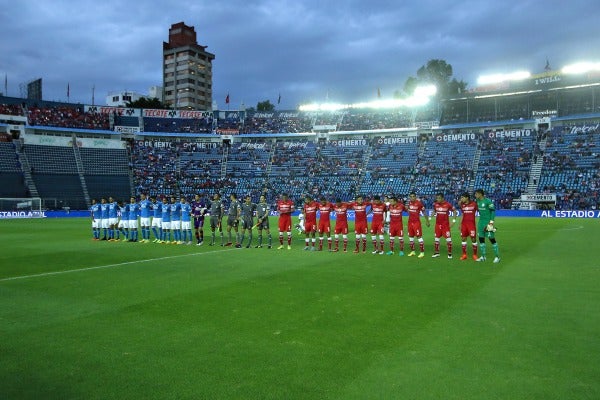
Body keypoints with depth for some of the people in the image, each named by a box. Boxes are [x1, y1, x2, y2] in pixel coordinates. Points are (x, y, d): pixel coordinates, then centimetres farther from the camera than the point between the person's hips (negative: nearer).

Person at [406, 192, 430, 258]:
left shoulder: (419, 203, -12)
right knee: (411, 237, 11)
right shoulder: (409, 203, 5)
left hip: (417, 222, -6)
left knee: (419, 237, -7)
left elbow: (424, 212, -5)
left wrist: (427, 220, -3)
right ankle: (412, 251, 22)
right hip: (410, 222, 6)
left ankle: (422, 252, -2)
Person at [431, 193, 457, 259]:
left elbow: (454, 211, -1)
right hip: (437, 224, 4)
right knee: (436, 238, 9)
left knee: (448, 239, -2)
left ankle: (450, 253, 8)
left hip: (445, 224, -4)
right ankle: (436, 252, 20)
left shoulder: (448, 205, -12)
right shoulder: (435, 204, 0)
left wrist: (454, 220, -5)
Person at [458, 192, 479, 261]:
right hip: (464, 224, 5)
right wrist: (460, 224, 15)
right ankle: (464, 255, 12)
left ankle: (475, 255, 10)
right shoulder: (462, 205, 7)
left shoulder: (474, 204, -7)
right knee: (463, 238, 4)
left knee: (473, 239, -1)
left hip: (471, 224, -5)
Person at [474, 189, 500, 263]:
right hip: (481, 221, 7)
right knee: (481, 238, 8)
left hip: (488, 222, -7)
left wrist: (491, 222, -16)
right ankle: (483, 256, 17)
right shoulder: (478, 201, 6)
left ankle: (497, 256, 7)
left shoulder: (488, 201, -15)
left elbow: (493, 211, -13)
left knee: (492, 239, -3)